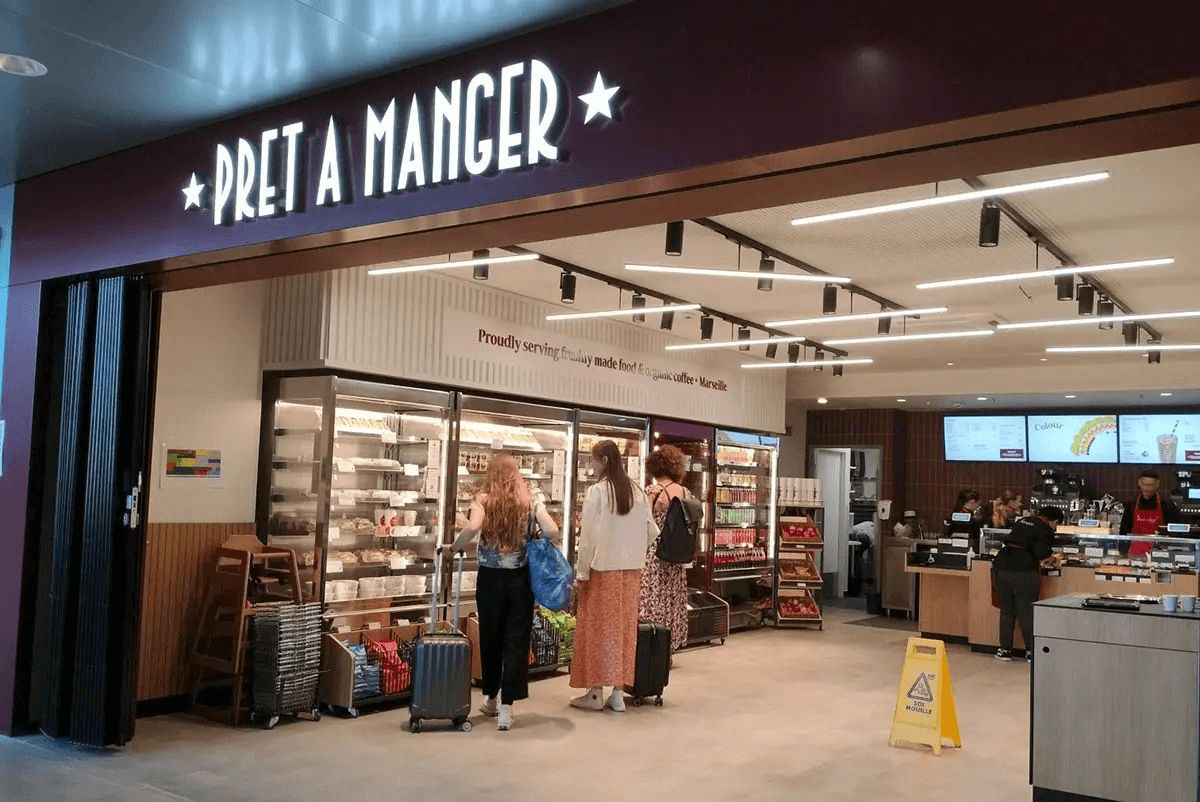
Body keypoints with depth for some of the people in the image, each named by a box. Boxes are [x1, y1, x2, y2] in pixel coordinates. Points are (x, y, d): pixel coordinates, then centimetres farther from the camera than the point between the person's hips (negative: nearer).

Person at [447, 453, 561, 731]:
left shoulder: (483, 500, -4)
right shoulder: (531, 502, 0)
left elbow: (472, 527, -22)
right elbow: (552, 533, -11)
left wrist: (454, 547, -6)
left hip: (490, 578, 0)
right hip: (521, 578, 0)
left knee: (490, 639, 15)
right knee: (516, 642, 5)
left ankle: (491, 699, 32)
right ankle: (506, 708, 4)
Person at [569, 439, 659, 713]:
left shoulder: (597, 491, -11)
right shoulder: (637, 492, 4)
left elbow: (588, 536, -12)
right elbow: (652, 532, 8)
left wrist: (581, 574, -6)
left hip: (603, 569, -5)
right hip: (631, 570, 5)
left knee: (597, 629, 6)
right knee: (623, 629, 11)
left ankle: (595, 693, 11)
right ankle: (618, 693, 16)